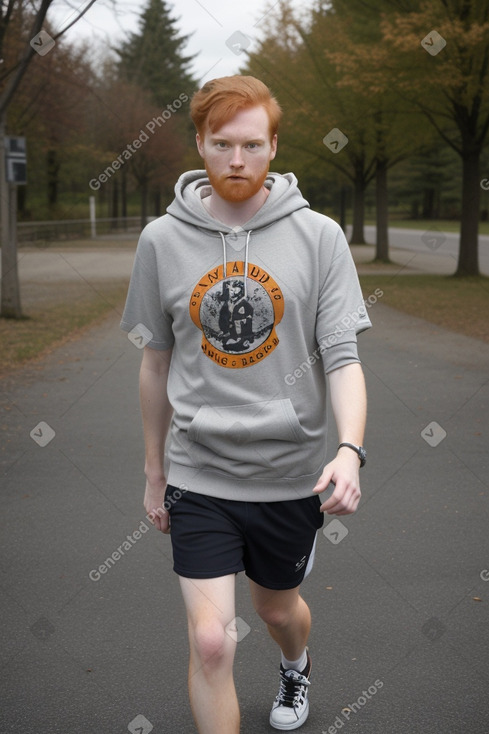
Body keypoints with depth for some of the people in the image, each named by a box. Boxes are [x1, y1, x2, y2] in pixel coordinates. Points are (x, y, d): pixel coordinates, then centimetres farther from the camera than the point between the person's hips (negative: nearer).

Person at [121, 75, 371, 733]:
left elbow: (341, 355, -9)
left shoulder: (319, 236, -7)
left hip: (291, 473, 1)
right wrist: (154, 472, 12)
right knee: (210, 641, -7)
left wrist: (350, 449, -27)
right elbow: (158, 361, 7)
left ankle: (296, 665, 58)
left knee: (279, 607, 23)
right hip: (199, 475, 0)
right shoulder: (162, 239, -3)